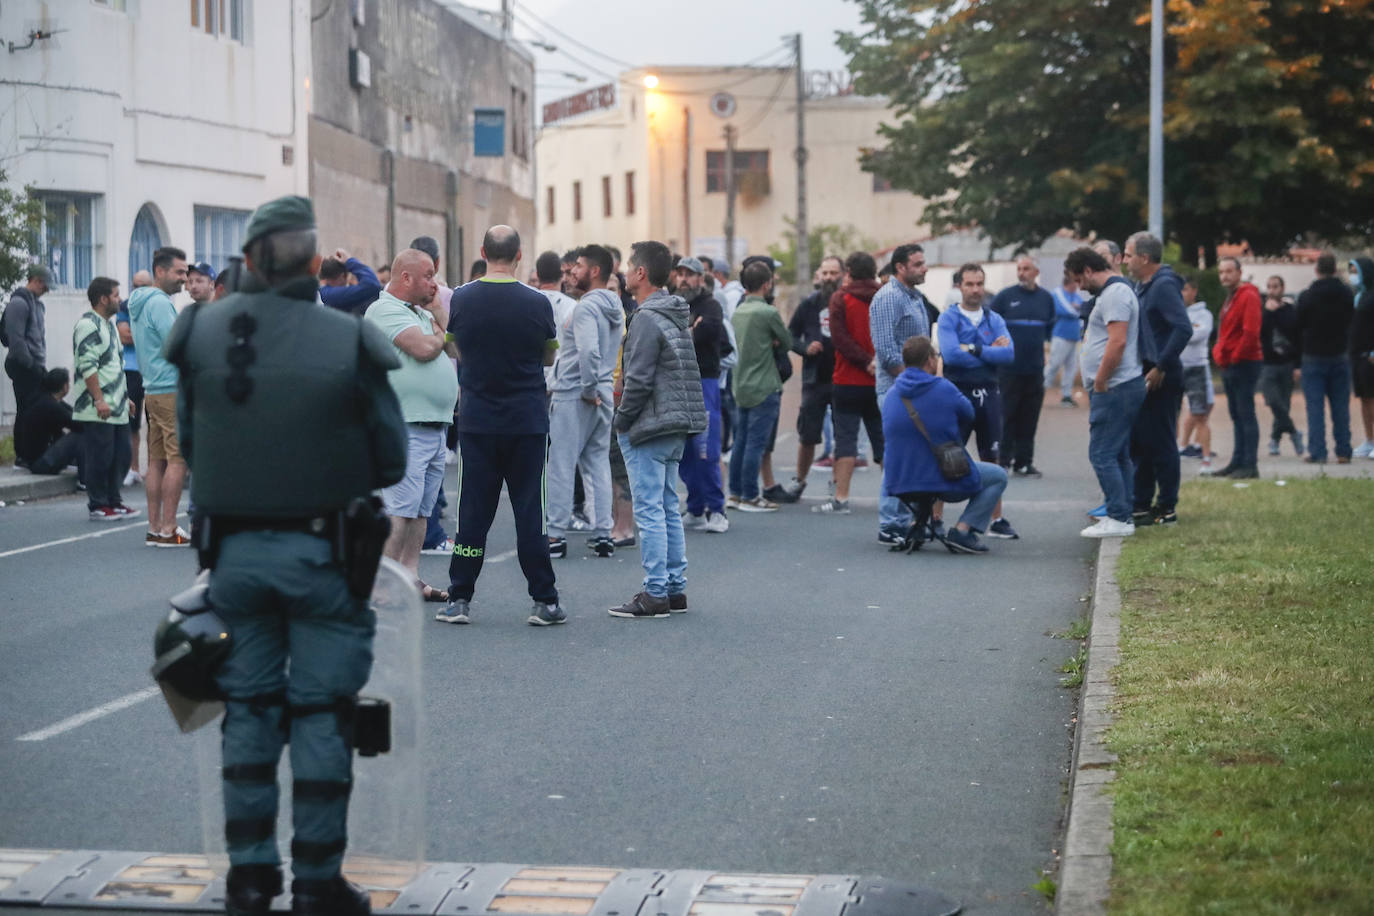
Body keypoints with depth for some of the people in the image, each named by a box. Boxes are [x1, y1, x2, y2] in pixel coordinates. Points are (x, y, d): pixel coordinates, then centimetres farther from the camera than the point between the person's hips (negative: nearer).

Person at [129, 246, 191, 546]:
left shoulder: (141, 304, 18)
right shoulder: (159, 303, -14)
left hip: (153, 389, 10)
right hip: (172, 389, -10)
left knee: (157, 460, 9)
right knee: (178, 459, -8)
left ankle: (154, 527, 10)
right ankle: (168, 529, -9)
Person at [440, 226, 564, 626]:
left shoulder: (461, 300, -4)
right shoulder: (536, 303, -8)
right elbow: (549, 358, 6)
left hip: (477, 421, 1)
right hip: (527, 421, -1)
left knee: (473, 509, 6)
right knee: (530, 509, 3)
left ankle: (459, 600, 8)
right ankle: (544, 602, 5)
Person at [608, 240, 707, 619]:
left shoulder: (647, 319, -15)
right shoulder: (677, 315, 14)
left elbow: (639, 380, -19)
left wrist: (621, 420, -6)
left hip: (649, 429, -10)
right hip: (676, 428, 10)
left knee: (649, 511, -6)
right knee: (668, 508, 13)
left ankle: (655, 593, -5)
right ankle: (675, 588, 17)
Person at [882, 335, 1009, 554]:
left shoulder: (891, 394, 2)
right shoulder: (944, 389, -14)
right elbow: (968, 415, 5)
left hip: (898, 484, 7)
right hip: (944, 482, -7)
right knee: (998, 476, 16)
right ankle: (962, 530, -1)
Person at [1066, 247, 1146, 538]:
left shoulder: (1115, 293, -14)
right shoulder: (1113, 291, 19)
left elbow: (1118, 341, -24)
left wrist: (1099, 383, -17)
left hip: (1114, 389, -11)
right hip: (1121, 387, 11)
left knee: (1102, 454, -9)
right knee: (1119, 455, 12)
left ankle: (1118, 519, -8)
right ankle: (1122, 516, 15)